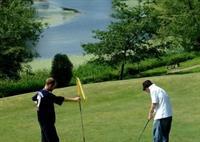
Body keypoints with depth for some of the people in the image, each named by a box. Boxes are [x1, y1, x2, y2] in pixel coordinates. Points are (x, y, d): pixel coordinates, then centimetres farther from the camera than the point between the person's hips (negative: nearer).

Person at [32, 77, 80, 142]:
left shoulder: (39, 92, 6)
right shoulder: (48, 95, -23)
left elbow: (33, 98, 26)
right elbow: (59, 99, -27)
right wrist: (74, 99, -26)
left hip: (41, 119, 10)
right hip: (47, 121, -10)